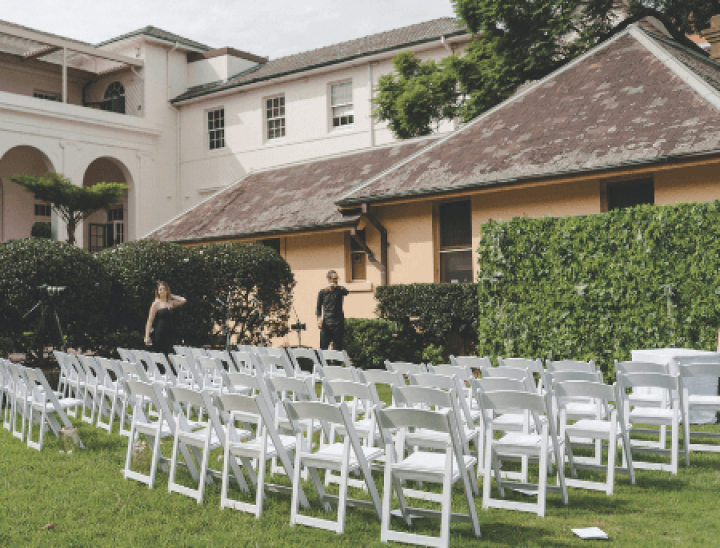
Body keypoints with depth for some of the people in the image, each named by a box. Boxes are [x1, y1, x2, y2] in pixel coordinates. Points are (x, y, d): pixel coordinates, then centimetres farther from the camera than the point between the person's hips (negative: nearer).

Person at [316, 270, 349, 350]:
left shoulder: (339, 290, 4)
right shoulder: (322, 292, 5)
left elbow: (346, 292, -19)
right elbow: (319, 307, 11)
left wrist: (335, 286, -32)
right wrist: (319, 318, -5)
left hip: (338, 323, 0)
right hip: (326, 323, 0)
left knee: (337, 348, 2)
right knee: (323, 347, -3)